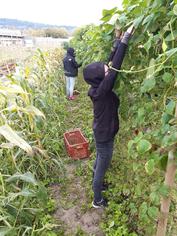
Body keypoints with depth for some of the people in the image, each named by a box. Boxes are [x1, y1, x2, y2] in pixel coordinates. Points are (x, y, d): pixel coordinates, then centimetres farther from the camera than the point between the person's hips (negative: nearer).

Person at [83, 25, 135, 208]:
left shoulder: (98, 87, -7)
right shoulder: (101, 91, -30)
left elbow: (111, 64, -3)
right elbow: (116, 67, -34)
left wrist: (118, 41, -4)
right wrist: (126, 38, -31)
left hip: (101, 133, 9)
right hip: (104, 136, -9)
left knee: (99, 162, 29)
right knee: (102, 167, 11)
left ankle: (96, 185, 55)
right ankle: (97, 200, 35)